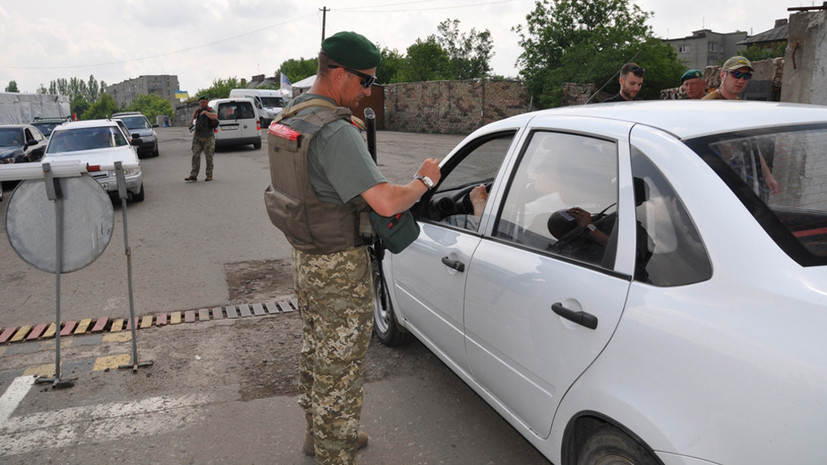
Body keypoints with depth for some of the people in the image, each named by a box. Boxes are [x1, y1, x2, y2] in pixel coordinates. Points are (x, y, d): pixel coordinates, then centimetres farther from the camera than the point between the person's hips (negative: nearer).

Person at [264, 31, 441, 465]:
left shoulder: (292, 116, 6)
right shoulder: (335, 133, -26)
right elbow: (386, 203, -33)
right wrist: (424, 180, -14)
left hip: (305, 255, 10)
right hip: (340, 268, -10)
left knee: (315, 351, 23)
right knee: (339, 364, 5)